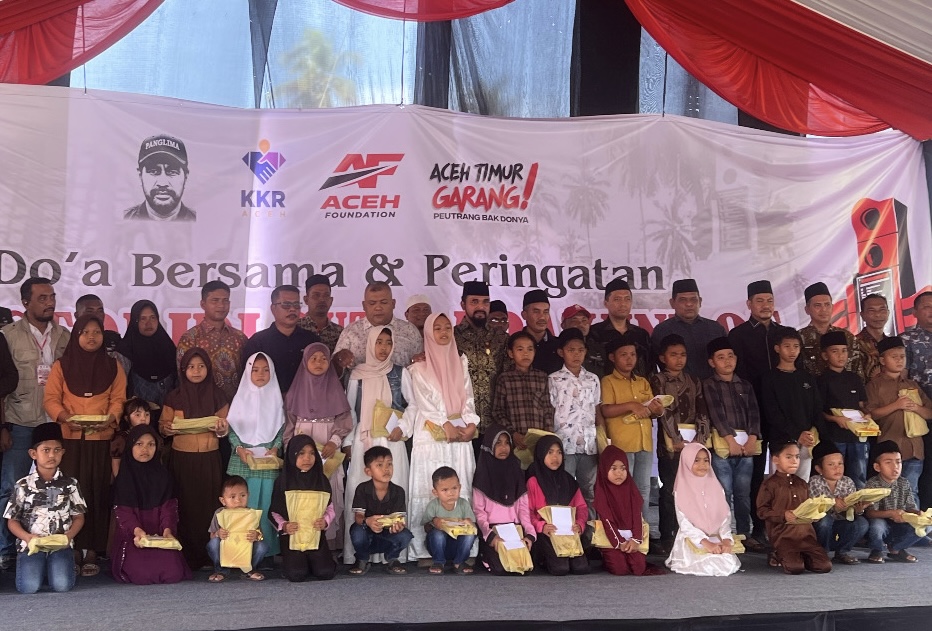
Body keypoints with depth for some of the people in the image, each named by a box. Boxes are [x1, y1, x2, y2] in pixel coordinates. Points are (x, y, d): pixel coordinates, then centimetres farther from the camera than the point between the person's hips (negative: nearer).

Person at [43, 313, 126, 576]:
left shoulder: (113, 366, 10)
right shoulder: (61, 366, 8)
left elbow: (118, 399, 5)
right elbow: (51, 399, 2)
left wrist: (110, 418, -15)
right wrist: (65, 418, -16)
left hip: (101, 440, 0)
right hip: (70, 439, 0)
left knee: (98, 494, -2)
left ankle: (92, 552, 3)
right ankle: (73, 552, 2)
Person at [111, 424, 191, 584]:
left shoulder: (162, 474, 10)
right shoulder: (124, 475, 2)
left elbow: (168, 506, 2)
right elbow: (122, 511, -7)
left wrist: (167, 530, -17)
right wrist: (136, 530, -26)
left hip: (159, 536, 2)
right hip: (132, 537, -2)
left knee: (173, 574, -20)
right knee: (143, 575, -26)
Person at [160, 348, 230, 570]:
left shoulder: (217, 395, 6)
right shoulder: (174, 397, 4)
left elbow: (226, 427, 9)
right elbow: (163, 426, 7)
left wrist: (221, 428, -13)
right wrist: (168, 429, -16)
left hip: (209, 459, 1)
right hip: (181, 458, 0)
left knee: (208, 506, -1)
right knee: (184, 506, -2)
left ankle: (207, 556, 6)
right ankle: (185, 557, 5)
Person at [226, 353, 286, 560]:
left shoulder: (276, 398, 7)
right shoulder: (241, 397, 6)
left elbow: (281, 427, 6)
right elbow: (232, 427, 4)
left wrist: (276, 448, -8)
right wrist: (239, 448, -9)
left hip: (269, 459, 0)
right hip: (244, 459, 0)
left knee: (267, 502, -1)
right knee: (244, 503, -2)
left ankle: (268, 549, 5)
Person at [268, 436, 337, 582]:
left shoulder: (321, 480, 4)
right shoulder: (283, 481, -2)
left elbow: (330, 508, 5)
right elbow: (274, 512, 0)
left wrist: (325, 521, -16)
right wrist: (283, 526, -18)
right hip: (291, 534, -2)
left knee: (325, 573, -13)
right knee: (297, 575, -18)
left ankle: (312, 560, 20)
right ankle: (290, 560, 16)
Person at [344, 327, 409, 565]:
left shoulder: (400, 373, 8)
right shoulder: (357, 374, 8)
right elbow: (350, 409, 10)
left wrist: (403, 428, -6)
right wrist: (348, 442, 6)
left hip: (392, 440, 0)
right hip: (363, 441, 0)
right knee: (359, 493, -5)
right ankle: (357, 552, -2)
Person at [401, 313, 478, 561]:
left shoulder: (461, 363, 16)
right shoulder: (419, 368, 6)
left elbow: (468, 398, 10)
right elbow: (424, 401, -4)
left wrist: (471, 424, -6)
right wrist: (446, 426, -14)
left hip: (460, 434, 3)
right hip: (431, 436, -3)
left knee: (460, 489, -1)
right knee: (429, 490, -6)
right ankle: (427, 549, -4)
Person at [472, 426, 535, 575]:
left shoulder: (516, 471, 13)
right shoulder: (483, 474, 3)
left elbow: (523, 507, 7)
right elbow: (478, 511, -4)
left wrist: (529, 533, -10)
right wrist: (489, 535, -21)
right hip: (492, 529, -3)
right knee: (501, 567, -25)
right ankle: (486, 556, 6)